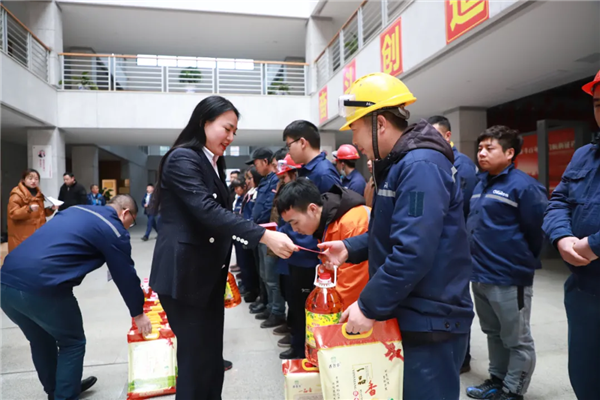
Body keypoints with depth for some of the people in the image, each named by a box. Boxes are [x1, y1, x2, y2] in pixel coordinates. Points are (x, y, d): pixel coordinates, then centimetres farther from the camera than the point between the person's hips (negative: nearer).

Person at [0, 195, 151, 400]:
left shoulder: (76, 210, 21)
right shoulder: (114, 230, 0)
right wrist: (138, 313, 20)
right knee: (72, 343, 16)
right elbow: (126, 276, 6)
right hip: (42, 288, -8)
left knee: (41, 341, 28)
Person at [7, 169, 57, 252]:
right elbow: (13, 214, -15)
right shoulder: (16, 195, -7)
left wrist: (50, 210, 3)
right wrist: (29, 209, -29)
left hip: (38, 233, 7)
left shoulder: (38, 194, 14)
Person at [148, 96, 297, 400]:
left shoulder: (212, 164, 15)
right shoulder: (182, 158, -14)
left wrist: (256, 230, 9)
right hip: (184, 274, -9)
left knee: (212, 356, 14)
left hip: (209, 274, 9)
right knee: (197, 357, -1)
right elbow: (207, 211, -27)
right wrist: (263, 236, -31)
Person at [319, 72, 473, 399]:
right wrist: (350, 248, 4)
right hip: (408, 314, 10)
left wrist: (369, 306, -22)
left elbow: (413, 253, -29)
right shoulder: (398, 165, 12)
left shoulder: (421, 166, -22)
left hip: (431, 320, -10)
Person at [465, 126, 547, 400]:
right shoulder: (481, 184, 9)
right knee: (494, 334, 22)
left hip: (509, 277, -8)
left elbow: (539, 228, -13)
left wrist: (524, 259, 0)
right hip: (479, 275, 8)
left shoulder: (523, 185, -15)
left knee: (517, 340, 10)